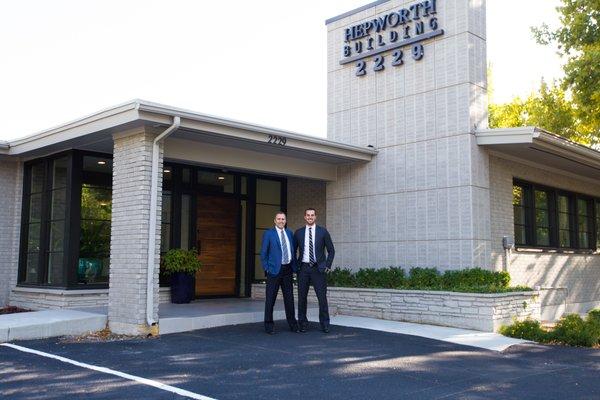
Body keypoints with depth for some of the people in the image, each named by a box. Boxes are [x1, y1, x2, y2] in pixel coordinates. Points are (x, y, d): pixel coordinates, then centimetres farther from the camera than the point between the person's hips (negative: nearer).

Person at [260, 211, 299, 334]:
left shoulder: (289, 233, 11)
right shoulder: (268, 234, -3)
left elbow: (294, 249, 18)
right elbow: (263, 253, -2)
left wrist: (294, 265, 11)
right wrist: (266, 269, -7)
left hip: (287, 269, 5)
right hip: (274, 270, -4)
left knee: (289, 298, 12)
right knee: (270, 299, 0)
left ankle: (292, 324, 22)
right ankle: (269, 325, 9)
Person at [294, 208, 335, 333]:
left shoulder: (323, 232, 3)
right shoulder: (298, 233, 8)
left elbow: (331, 250, 6)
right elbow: (293, 251, 15)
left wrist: (328, 266, -1)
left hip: (318, 268, -2)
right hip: (303, 268, 2)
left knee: (322, 297, -3)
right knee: (301, 297, 5)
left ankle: (325, 325, 7)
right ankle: (302, 324, 16)